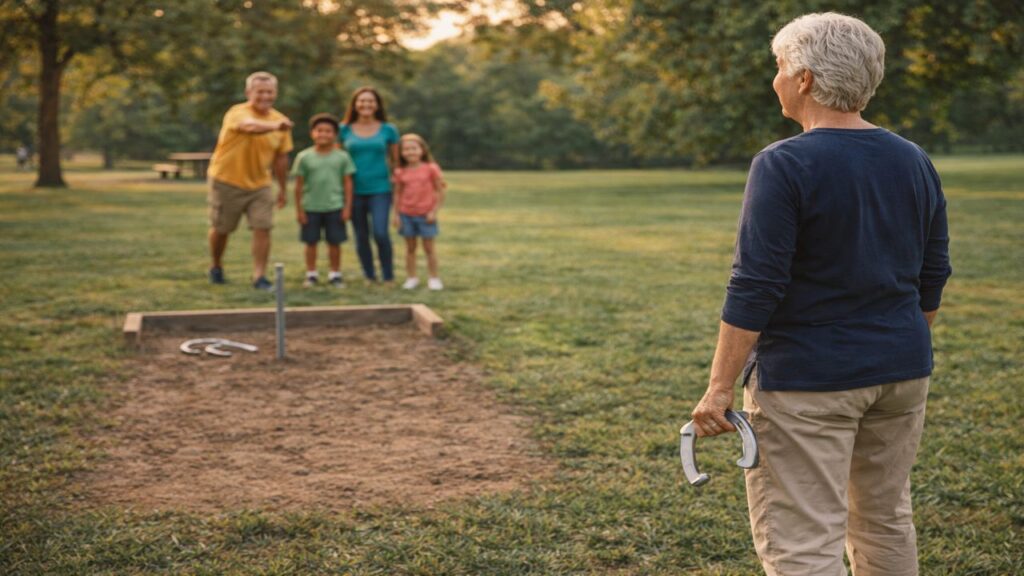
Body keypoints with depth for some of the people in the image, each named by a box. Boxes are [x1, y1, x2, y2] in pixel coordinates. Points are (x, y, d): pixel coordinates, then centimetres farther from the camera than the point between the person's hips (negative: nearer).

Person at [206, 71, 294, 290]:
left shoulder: (280, 120, -1)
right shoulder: (238, 112, -18)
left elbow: (280, 158, 8)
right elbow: (250, 126, -44)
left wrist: (282, 189, 12)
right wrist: (275, 126, -63)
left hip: (259, 184, 3)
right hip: (226, 182, -3)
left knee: (263, 229, -9)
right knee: (220, 229, 10)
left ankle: (259, 276, 0)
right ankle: (216, 267, 36)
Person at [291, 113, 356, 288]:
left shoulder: (342, 157, -1)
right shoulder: (304, 157, -2)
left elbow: (347, 183, 1)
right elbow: (299, 185, 2)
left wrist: (347, 207, -2)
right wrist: (299, 209, 0)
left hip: (334, 208, 0)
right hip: (310, 208, 0)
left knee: (334, 242, 6)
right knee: (311, 242, 8)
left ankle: (335, 274, 19)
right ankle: (311, 274, 20)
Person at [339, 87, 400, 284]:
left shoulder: (388, 130, 2)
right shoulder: (344, 130, 4)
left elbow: (396, 160, 9)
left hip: (380, 190, -2)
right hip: (355, 191, 2)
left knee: (380, 233, -15)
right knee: (361, 237, 6)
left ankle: (388, 276, 2)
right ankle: (369, 276, 20)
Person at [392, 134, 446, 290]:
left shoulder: (431, 169, -6)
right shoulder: (400, 173, 1)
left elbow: (440, 192, -3)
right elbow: (397, 194, 6)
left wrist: (434, 212, -9)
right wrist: (396, 215, 2)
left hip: (426, 215, -2)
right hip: (406, 214, 2)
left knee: (429, 247, 4)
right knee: (410, 247, 10)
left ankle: (433, 278, 13)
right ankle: (411, 277, 18)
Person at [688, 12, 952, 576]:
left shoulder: (783, 165, -16)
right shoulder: (914, 162, 5)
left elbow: (754, 288, -19)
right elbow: (931, 281, 12)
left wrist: (719, 387, -14)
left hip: (806, 380, -7)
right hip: (900, 371, 8)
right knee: (886, 518, 21)